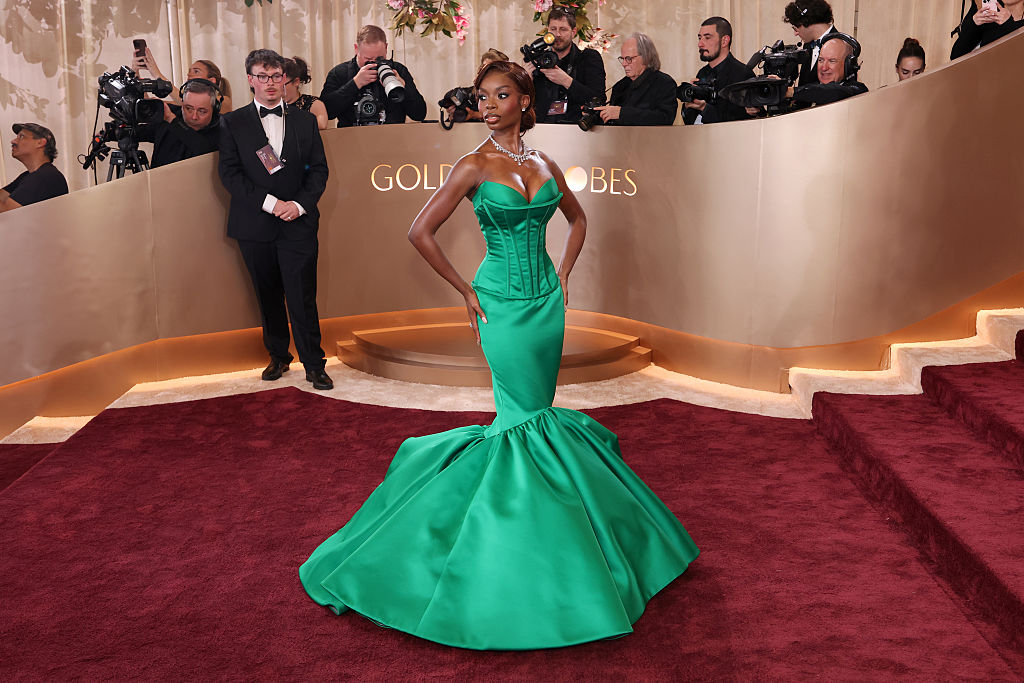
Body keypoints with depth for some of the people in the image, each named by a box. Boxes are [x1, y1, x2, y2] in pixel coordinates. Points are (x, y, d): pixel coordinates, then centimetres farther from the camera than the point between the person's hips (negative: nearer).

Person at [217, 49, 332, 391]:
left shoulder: (305, 120, 10)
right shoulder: (233, 123, 5)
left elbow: (319, 169, 7)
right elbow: (229, 172, -4)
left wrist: (300, 204, -9)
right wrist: (269, 202, -13)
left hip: (298, 223, 0)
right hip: (255, 226, 1)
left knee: (302, 297, -4)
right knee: (268, 297, 10)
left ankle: (314, 365, 6)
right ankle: (278, 357, 26)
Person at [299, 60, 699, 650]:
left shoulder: (544, 164, 7)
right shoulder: (474, 166, -8)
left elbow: (577, 218, 22)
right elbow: (421, 232, -9)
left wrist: (564, 275, 11)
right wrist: (465, 291, -6)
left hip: (546, 298, 5)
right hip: (503, 302, -5)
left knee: (536, 409, 10)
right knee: (526, 414, 0)